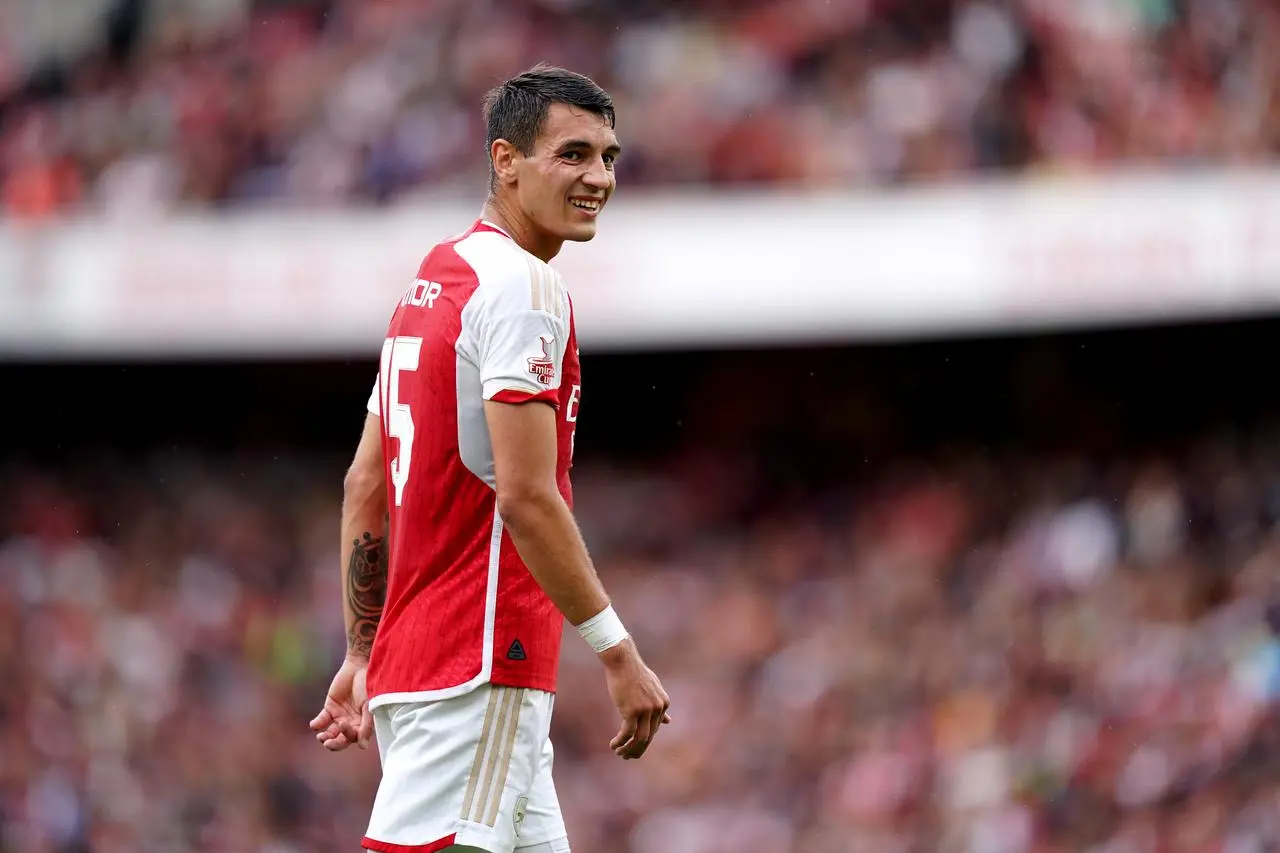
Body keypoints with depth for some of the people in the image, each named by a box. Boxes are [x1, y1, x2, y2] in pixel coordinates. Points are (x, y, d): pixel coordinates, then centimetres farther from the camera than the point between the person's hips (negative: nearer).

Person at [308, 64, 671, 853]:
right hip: (481, 667, -10)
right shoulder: (523, 286, -11)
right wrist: (618, 652, -16)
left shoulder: (431, 284, 18)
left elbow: (365, 488, 19)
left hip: (408, 659, 10)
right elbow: (525, 496, -18)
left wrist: (361, 655, 22)